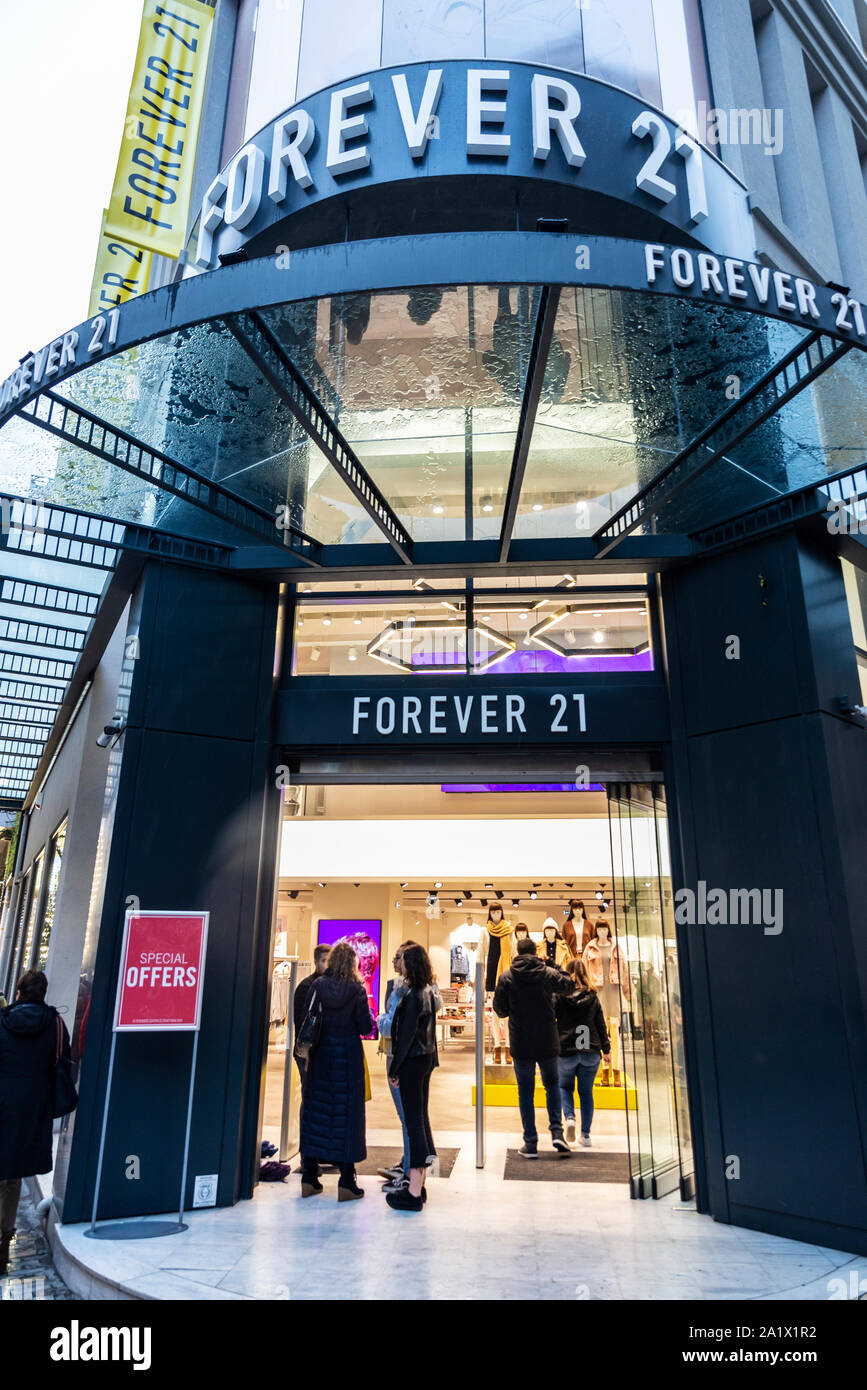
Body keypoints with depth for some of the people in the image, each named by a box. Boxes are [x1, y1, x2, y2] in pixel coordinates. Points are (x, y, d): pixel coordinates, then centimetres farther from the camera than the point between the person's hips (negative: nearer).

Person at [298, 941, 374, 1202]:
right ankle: (346, 1182, 9)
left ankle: (309, 1179, 19)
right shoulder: (356, 989, -10)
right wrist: (370, 1017, 9)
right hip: (348, 1054, -2)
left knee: (315, 1108, 12)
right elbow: (366, 1028, -10)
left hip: (321, 1053, 3)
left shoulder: (317, 986, -4)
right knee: (347, 1112, 5)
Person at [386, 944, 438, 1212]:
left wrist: (393, 1069, -12)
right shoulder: (428, 993, 9)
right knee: (421, 1118, 14)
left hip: (412, 1061, -9)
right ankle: (419, 1184, 23)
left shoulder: (412, 996, -18)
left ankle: (414, 1193, 1)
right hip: (427, 1059, 9)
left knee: (413, 1122, -4)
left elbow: (406, 1036, -18)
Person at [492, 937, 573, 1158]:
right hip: (548, 1042, 1)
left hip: (520, 1044, -1)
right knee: (552, 1084, 21)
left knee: (525, 1092, 9)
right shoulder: (548, 973, -5)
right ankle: (557, 1131, 7)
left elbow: (499, 1009, -1)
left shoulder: (506, 977, -6)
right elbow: (567, 985, 15)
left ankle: (530, 1143, 9)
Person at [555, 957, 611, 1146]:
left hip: (566, 1050, -2)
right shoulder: (592, 996, 4)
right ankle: (586, 1135, 11)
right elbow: (601, 1024, 7)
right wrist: (606, 1050, 12)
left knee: (564, 1087, 17)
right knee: (586, 1092, 12)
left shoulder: (559, 994, -4)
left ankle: (569, 1118, -7)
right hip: (591, 1052, 2)